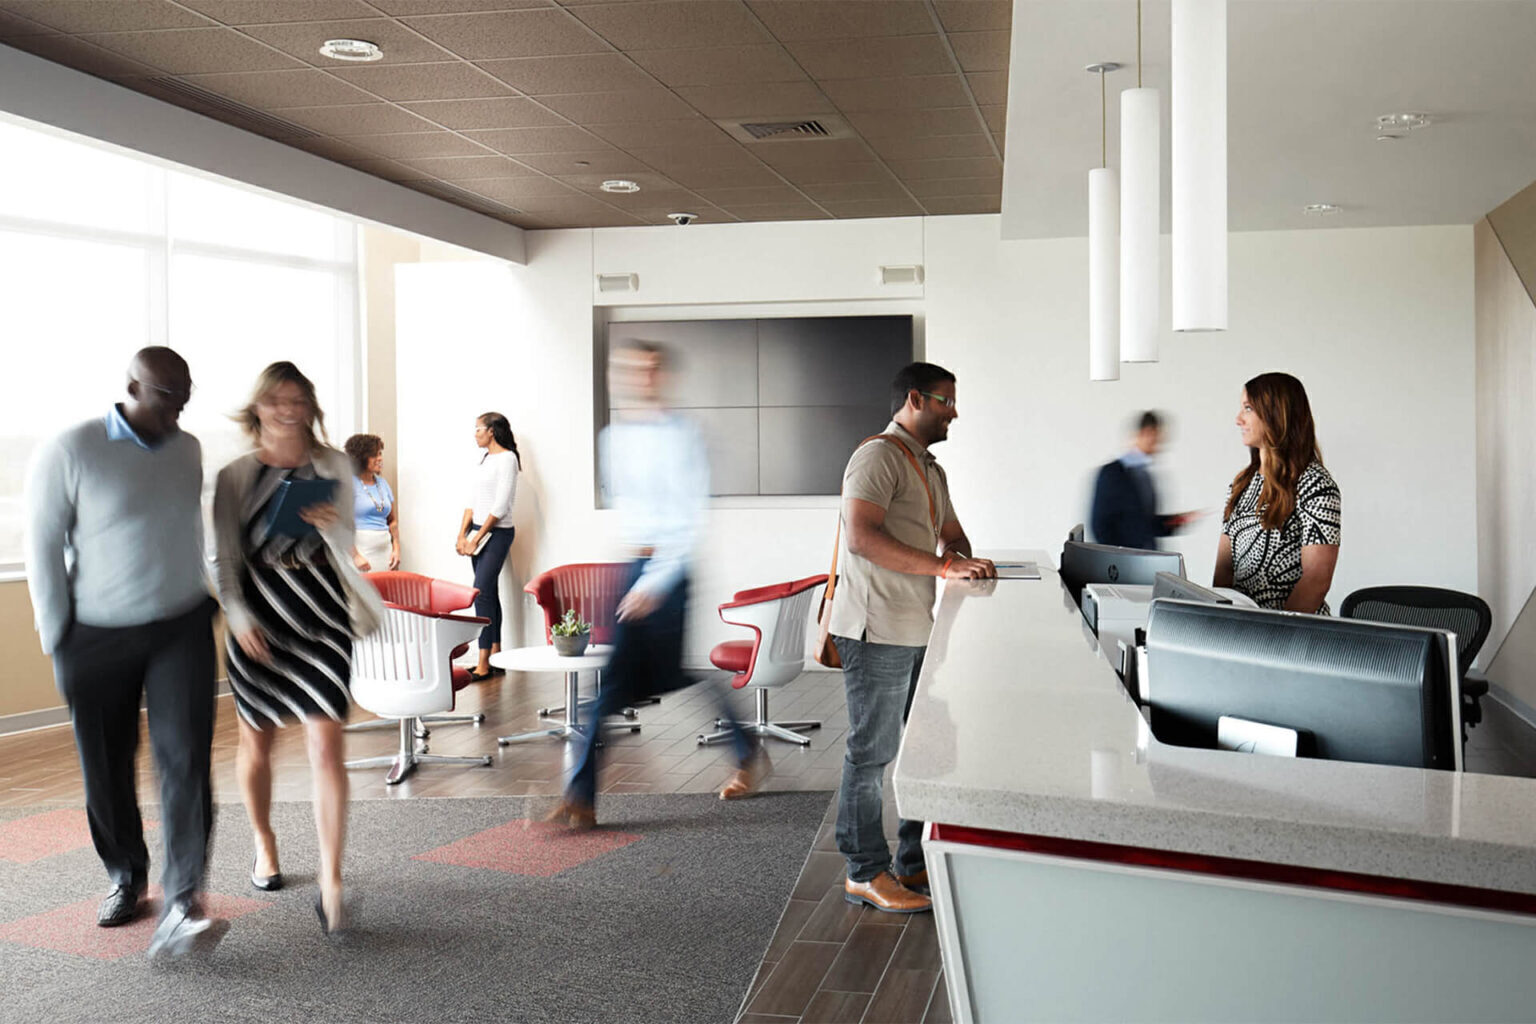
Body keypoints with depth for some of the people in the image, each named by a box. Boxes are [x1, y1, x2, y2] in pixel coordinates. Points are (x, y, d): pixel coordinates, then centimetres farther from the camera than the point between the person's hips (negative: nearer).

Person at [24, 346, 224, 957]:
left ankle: (182, 906, -13)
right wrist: (60, 644, -7)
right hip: (98, 636, -2)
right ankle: (126, 878, 32)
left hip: (181, 627, 2)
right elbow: (43, 551, -7)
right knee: (107, 770, 9)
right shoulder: (69, 453, -10)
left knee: (185, 758, -11)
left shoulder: (187, 449, 5)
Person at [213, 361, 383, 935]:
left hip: (322, 619, -1)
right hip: (259, 622, 1)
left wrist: (332, 526, -16)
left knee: (326, 746, -10)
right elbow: (225, 556, 1)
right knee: (257, 739, 14)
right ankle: (264, 845, 40)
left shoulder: (333, 467, 4)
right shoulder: (236, 476, 1)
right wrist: (238, 616, -12)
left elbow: (346, 549, 6)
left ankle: (331, 884, -8)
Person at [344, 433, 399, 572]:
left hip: (385, 551, 6)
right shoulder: (350, 483, -4)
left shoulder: (382, 483, 16)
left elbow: (393, 520, 20)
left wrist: (396, 549, 7)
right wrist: (355, 556, -16)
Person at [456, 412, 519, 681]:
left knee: (482, 592, -14)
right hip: (478, 530, 8)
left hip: (497, 533, -8)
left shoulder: (507, 459, -12)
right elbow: (474, 500, 15)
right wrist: (462, 535, 4)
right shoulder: (483, 459, 14)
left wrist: (476, 539, -15)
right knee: (489, 593, 9)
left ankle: (484, 665, -13)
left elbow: (500, 506, -17)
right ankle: (495, 657, 13)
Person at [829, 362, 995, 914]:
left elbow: (952, 534, 28)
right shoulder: (879, 455, -11)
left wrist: (961, 557, 4)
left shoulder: (931, 470, 21)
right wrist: (942, 565, -25)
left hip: (918, 630, 10)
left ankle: (917, 861, 26)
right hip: (878, 630, -10)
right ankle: (866, 873, 9)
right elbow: (861, 536, -23)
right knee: (873, 752, -2)